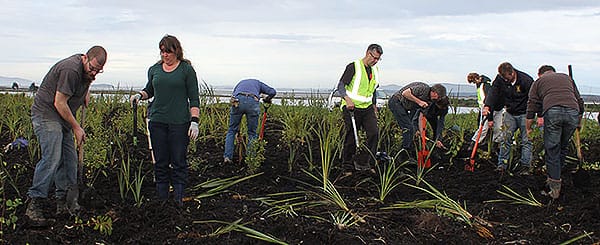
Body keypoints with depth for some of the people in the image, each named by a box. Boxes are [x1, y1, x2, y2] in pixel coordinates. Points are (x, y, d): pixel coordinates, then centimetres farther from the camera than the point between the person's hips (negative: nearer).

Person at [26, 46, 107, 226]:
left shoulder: (86, 70, 7)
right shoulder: (71, 69, -23)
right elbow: (59, 103, -22)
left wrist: (86, 91, 15)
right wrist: (76, 128, -16)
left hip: (62, 117, 10)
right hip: (46, 114, -10)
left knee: (69, 159, 6)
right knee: (51, 159, -19)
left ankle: (64, 202, 13)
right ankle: (34, 206, -19)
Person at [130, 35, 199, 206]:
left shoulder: (186, 69, -1)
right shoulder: (154, 69, 11)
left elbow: (194, 98, -2)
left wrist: (194, 121, -9)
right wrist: (139, 95, 1)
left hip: (179, 122, -4)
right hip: (157, 121, 4)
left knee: (178, 162, -1)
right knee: (160, 162, 7)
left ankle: (179, 199, 7)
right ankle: (161, 199, 15)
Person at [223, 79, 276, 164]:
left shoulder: (240, 83, 40)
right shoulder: (258, 83, 34)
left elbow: (233, 95, 33)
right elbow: (272, 92, 20)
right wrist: (267, 100, 40)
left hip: (237, 101, 1)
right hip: (253, 102, -1)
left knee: (232, 131, 15)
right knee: (252, 133, 13)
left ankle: (227, 157, 9)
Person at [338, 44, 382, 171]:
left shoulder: (375, 70, 13)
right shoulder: (353, 67, -9)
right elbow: (341, 85, -12)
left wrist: (374, 106, 22)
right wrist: (347, 99, -27)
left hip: (367, 108, 6)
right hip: (351, 107, -6)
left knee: (374, 133, -8)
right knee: (351, 136, -1)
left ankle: (365, 162, 0)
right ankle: (346, 162, 17)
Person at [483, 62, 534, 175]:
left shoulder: (526, 80, -19)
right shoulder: (499, 80, -8)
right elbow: (493, 94, -16)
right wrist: (487, 106, -33)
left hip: (524, 114, -3)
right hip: (510, 113, 4)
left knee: (526, 141, -3)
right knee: (505, 138, -1)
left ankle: (525, 166, 2)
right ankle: (502, 164, 5)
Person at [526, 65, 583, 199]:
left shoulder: (538, 81, 25)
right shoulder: (566, 77, 33)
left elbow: (532, 106, 17)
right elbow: (580, 101, 27)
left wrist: (528, 128, 24)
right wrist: (579, 122, 37)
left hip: (552, 112, -2)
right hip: (573, 112, 3)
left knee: (552, 150, 4)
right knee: (563, 147, 20)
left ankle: (555, 188, 2)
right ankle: (554, 177, 25)